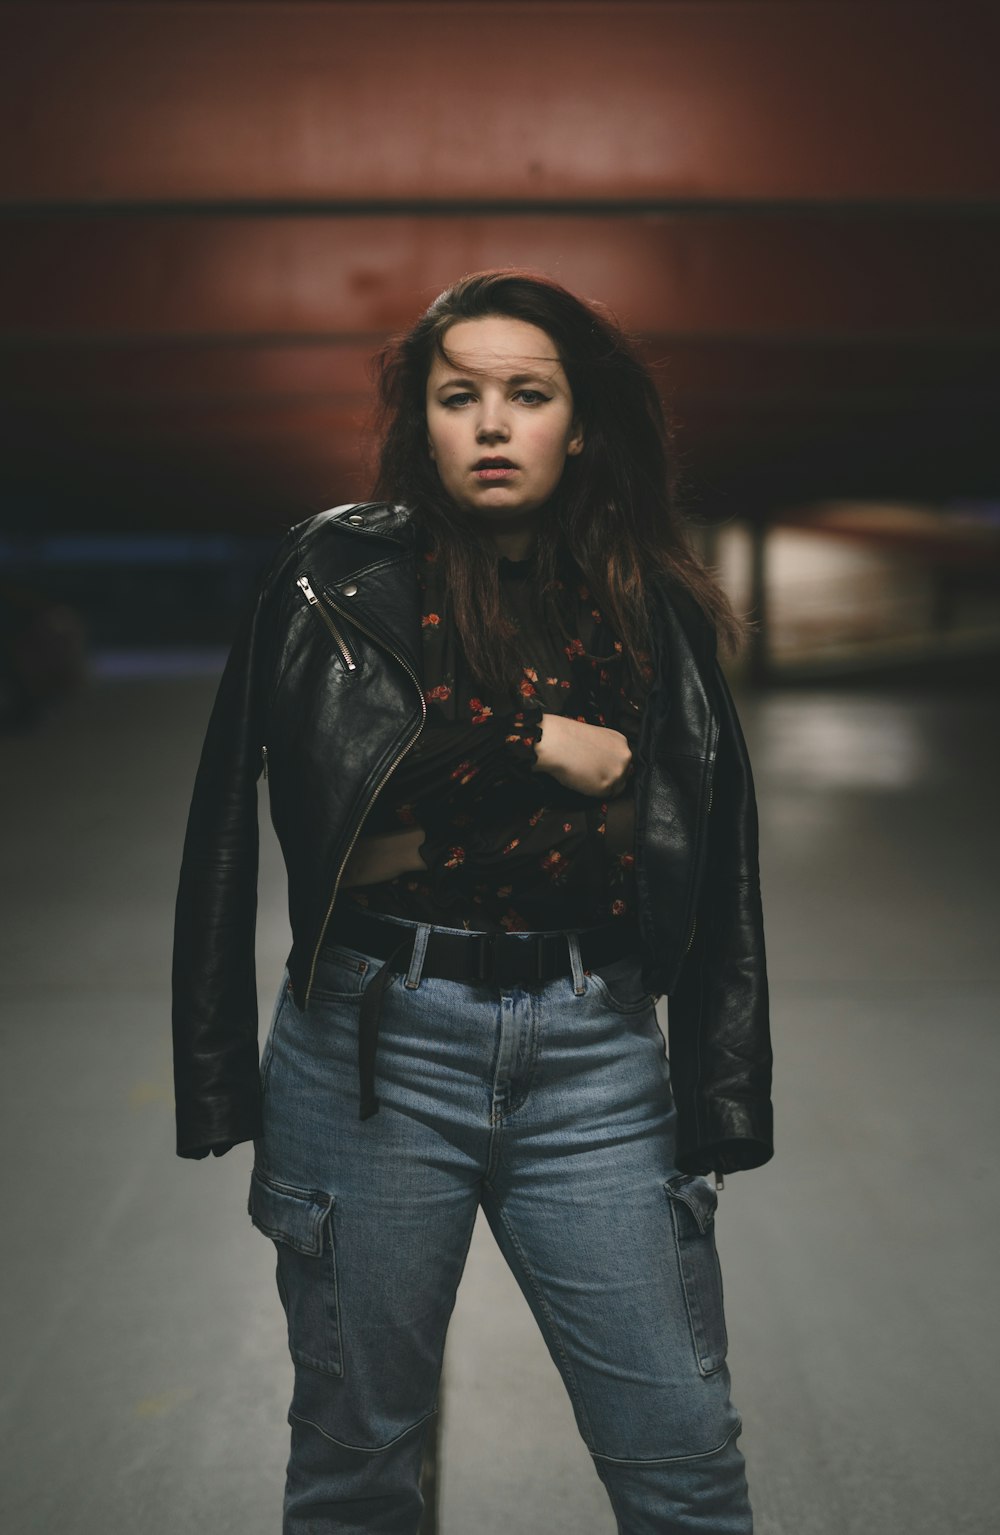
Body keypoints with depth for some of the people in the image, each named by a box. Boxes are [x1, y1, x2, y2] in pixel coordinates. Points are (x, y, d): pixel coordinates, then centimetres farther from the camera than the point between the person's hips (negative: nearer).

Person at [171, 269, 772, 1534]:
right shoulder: (341, 573, 3)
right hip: (381, 1042, -1)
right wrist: (542, 744, -9)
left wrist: (719, 1104, 5)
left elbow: (718, 867, 9)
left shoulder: (653, 610, 9)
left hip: (594, 1050, 2)